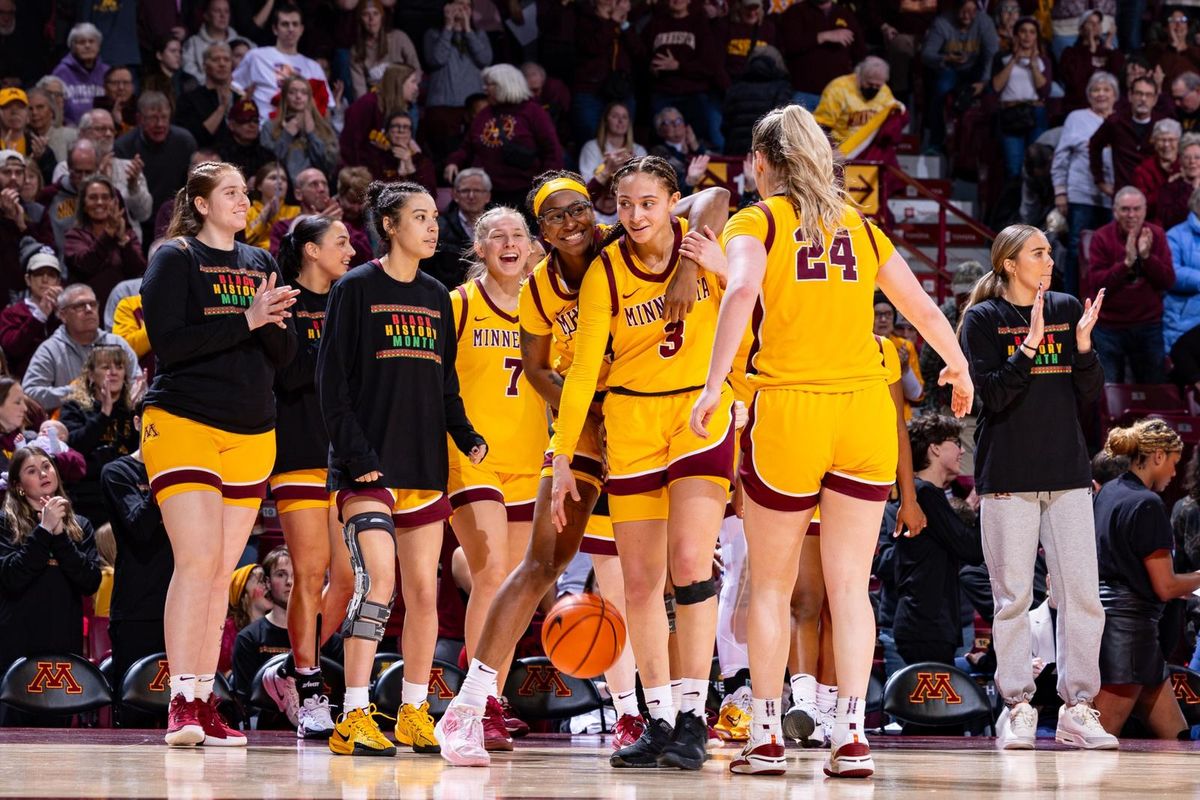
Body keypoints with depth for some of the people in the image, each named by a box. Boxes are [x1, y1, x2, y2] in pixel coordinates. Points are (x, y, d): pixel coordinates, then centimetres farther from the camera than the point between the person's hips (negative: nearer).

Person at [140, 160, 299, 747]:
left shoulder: (260, 264, 16)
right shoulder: (176, 259, -1)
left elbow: (285, 352, 12)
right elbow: (169, 341, -13)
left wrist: (273, 320, -10)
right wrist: (245, 321, -17)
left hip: (250, 434, 6)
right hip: (183, 425, -6)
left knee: (222, 571, 5)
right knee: (197, 560, -17)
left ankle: (205, 704, 8)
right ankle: (181, 703, -17)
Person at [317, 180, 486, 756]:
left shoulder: (436, 297, 16)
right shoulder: (356, 289, -2)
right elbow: (332, 380, -6)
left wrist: (466, 435, 5)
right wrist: (356, 453, -15)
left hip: (424, 467, 6)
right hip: (369, 469, -6)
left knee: (423, 591, 6)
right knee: (378, 579, -19)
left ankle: (414, 714, 15)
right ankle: (353, 718, -18)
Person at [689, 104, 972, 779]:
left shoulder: (757, 223, 2)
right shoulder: (861, 227, 14)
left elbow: (742, 293, -18)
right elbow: (924, 309, 19)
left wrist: (714, 385, -24)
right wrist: (960, 371, 36)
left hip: (788, 407, -3)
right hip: (865, 409, 3)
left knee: (772, 587, 10)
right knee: (850, 585, 3)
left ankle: (767, 739, 11)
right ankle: (853, 737, -6)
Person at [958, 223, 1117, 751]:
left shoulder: (1067, 309, 12)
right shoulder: (983, 320, 0)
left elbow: (1089, 395, 8)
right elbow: (994, 395, -11)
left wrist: (1083, 341, -7)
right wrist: (1030, 344, -19)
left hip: (1067, 472, 4)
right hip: (1007, 476, -4)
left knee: (1082, 594, -2)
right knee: (1013, 597, -2)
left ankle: (1078, 708, 2)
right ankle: (1017, 709, 4)